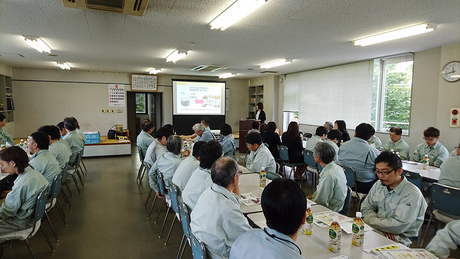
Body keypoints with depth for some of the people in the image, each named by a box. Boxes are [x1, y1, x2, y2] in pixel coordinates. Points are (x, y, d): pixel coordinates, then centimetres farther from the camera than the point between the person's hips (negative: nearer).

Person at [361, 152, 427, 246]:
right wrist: (384, 226, -9)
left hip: (399, 239, -5)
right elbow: (365, 208, 8)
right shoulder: (378, 185, 5)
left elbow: (399, 226, -22)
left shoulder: (412, 194, -15)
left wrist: (372, 221, -11)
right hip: (375, 231, 5)